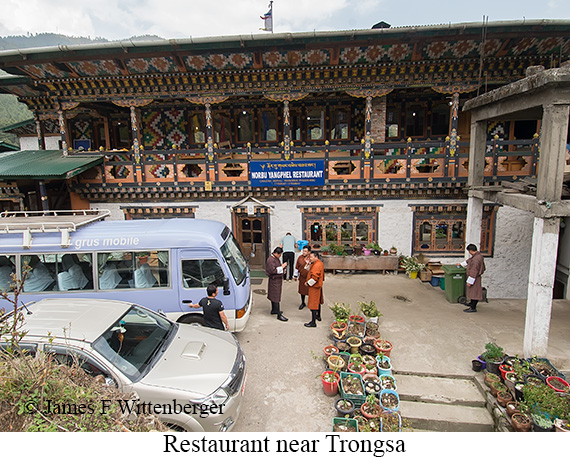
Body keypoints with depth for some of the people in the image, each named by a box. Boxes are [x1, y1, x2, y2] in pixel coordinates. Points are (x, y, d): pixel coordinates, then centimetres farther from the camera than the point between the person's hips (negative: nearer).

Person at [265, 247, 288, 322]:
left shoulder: (276, 258, 11)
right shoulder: (270, 260, -20)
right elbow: (273, 270, -26)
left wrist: (283, 266, 4)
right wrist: (282, 267, -20)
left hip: (278, 279, 10)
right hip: (274, 280, -10)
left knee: (274, 295, 20)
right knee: (276, 297, -7)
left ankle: (274, 310, 33)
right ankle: (279, 315, -6)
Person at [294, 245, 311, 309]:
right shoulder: (300, 257, -2)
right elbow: (297, 267, 8)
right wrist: (295, 275, 12)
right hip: (302, 277, 3)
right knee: (302, 290, 13)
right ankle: (303, 303, 32)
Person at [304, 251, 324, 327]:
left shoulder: (316, 265, -25)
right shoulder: (320, 263, 8)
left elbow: (314, 278, -28)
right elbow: (321, 275, 20)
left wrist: (308, 283, -16)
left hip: (314, 287, -11)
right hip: (318, 285, 11)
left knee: (313, 304, -7)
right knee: (317, 301, 24)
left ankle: (313, 322, -4)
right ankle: (318, 316, 41)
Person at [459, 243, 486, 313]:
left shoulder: (476, 259, -29)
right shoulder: (478, 255, 4)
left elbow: (473, 272, -28)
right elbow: (469, 261, 23)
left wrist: (469, 281, -23)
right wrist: (461, 264, 36)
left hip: (475, 278, -10)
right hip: (475, 277, 10)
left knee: (474, 291, -1)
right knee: (472, 291, 24)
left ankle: (473, 308, 7)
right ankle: (472, 303, 41)